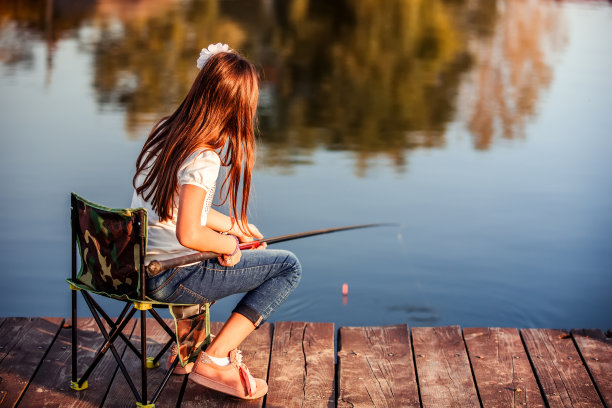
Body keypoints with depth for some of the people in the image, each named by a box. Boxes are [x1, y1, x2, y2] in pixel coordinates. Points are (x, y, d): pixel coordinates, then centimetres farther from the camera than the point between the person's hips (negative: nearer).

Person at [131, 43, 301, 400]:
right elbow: (188, 234, -27)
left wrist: (234, 226, 16)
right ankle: (214, 360, -4)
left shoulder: (165, 132, 6)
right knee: (288, 267, -1)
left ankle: (187, 348, 31)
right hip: (170, 279, -9)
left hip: (139, 265, 9)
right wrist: (231, 242, -9)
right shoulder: (203, 159, -21)